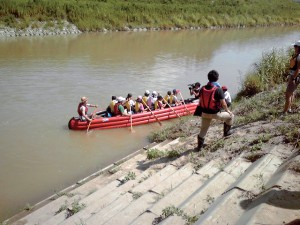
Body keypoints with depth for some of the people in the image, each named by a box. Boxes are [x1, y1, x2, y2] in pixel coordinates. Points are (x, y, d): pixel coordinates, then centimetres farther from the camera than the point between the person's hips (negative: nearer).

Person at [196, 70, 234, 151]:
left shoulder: (202, 89, -4)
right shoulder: (218, 89, -19)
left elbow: (200, 101, 6)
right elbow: (223, 103, -15)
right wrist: (227, 110, 4)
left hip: (205, 113, 5)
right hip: (215, 113, -4)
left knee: (203, 130, 20)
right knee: (230, 115, 20)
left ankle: (199, 146, 27)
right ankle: (226, 132, 33)